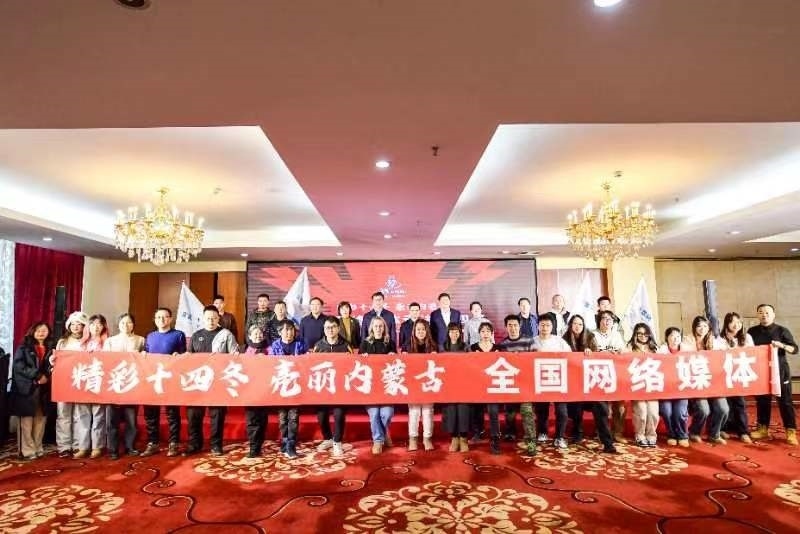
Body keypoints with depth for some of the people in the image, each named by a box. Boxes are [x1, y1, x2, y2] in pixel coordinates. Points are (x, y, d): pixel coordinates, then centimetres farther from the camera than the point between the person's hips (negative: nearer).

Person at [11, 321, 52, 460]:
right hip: (26, 388, -4)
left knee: (41, 419, 6)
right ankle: (27, 450, 3)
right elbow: (19, 366, -8)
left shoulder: (50, 348, 14)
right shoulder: (23, 348, 3)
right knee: (26, 420, -3)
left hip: (44, 389, 4)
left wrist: (47, 377, -10)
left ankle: (38, 448, 15)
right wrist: (37, 376, -15)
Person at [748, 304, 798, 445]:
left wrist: (781, 345, -22)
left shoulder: (782, 330, -2)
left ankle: (791, 432, 7)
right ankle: (763, 429, 19)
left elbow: (795, 349, -5)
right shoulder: (752, 331, 6)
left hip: (780, 371, -2)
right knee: (762, 401, 9)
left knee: (785, 401, 1)